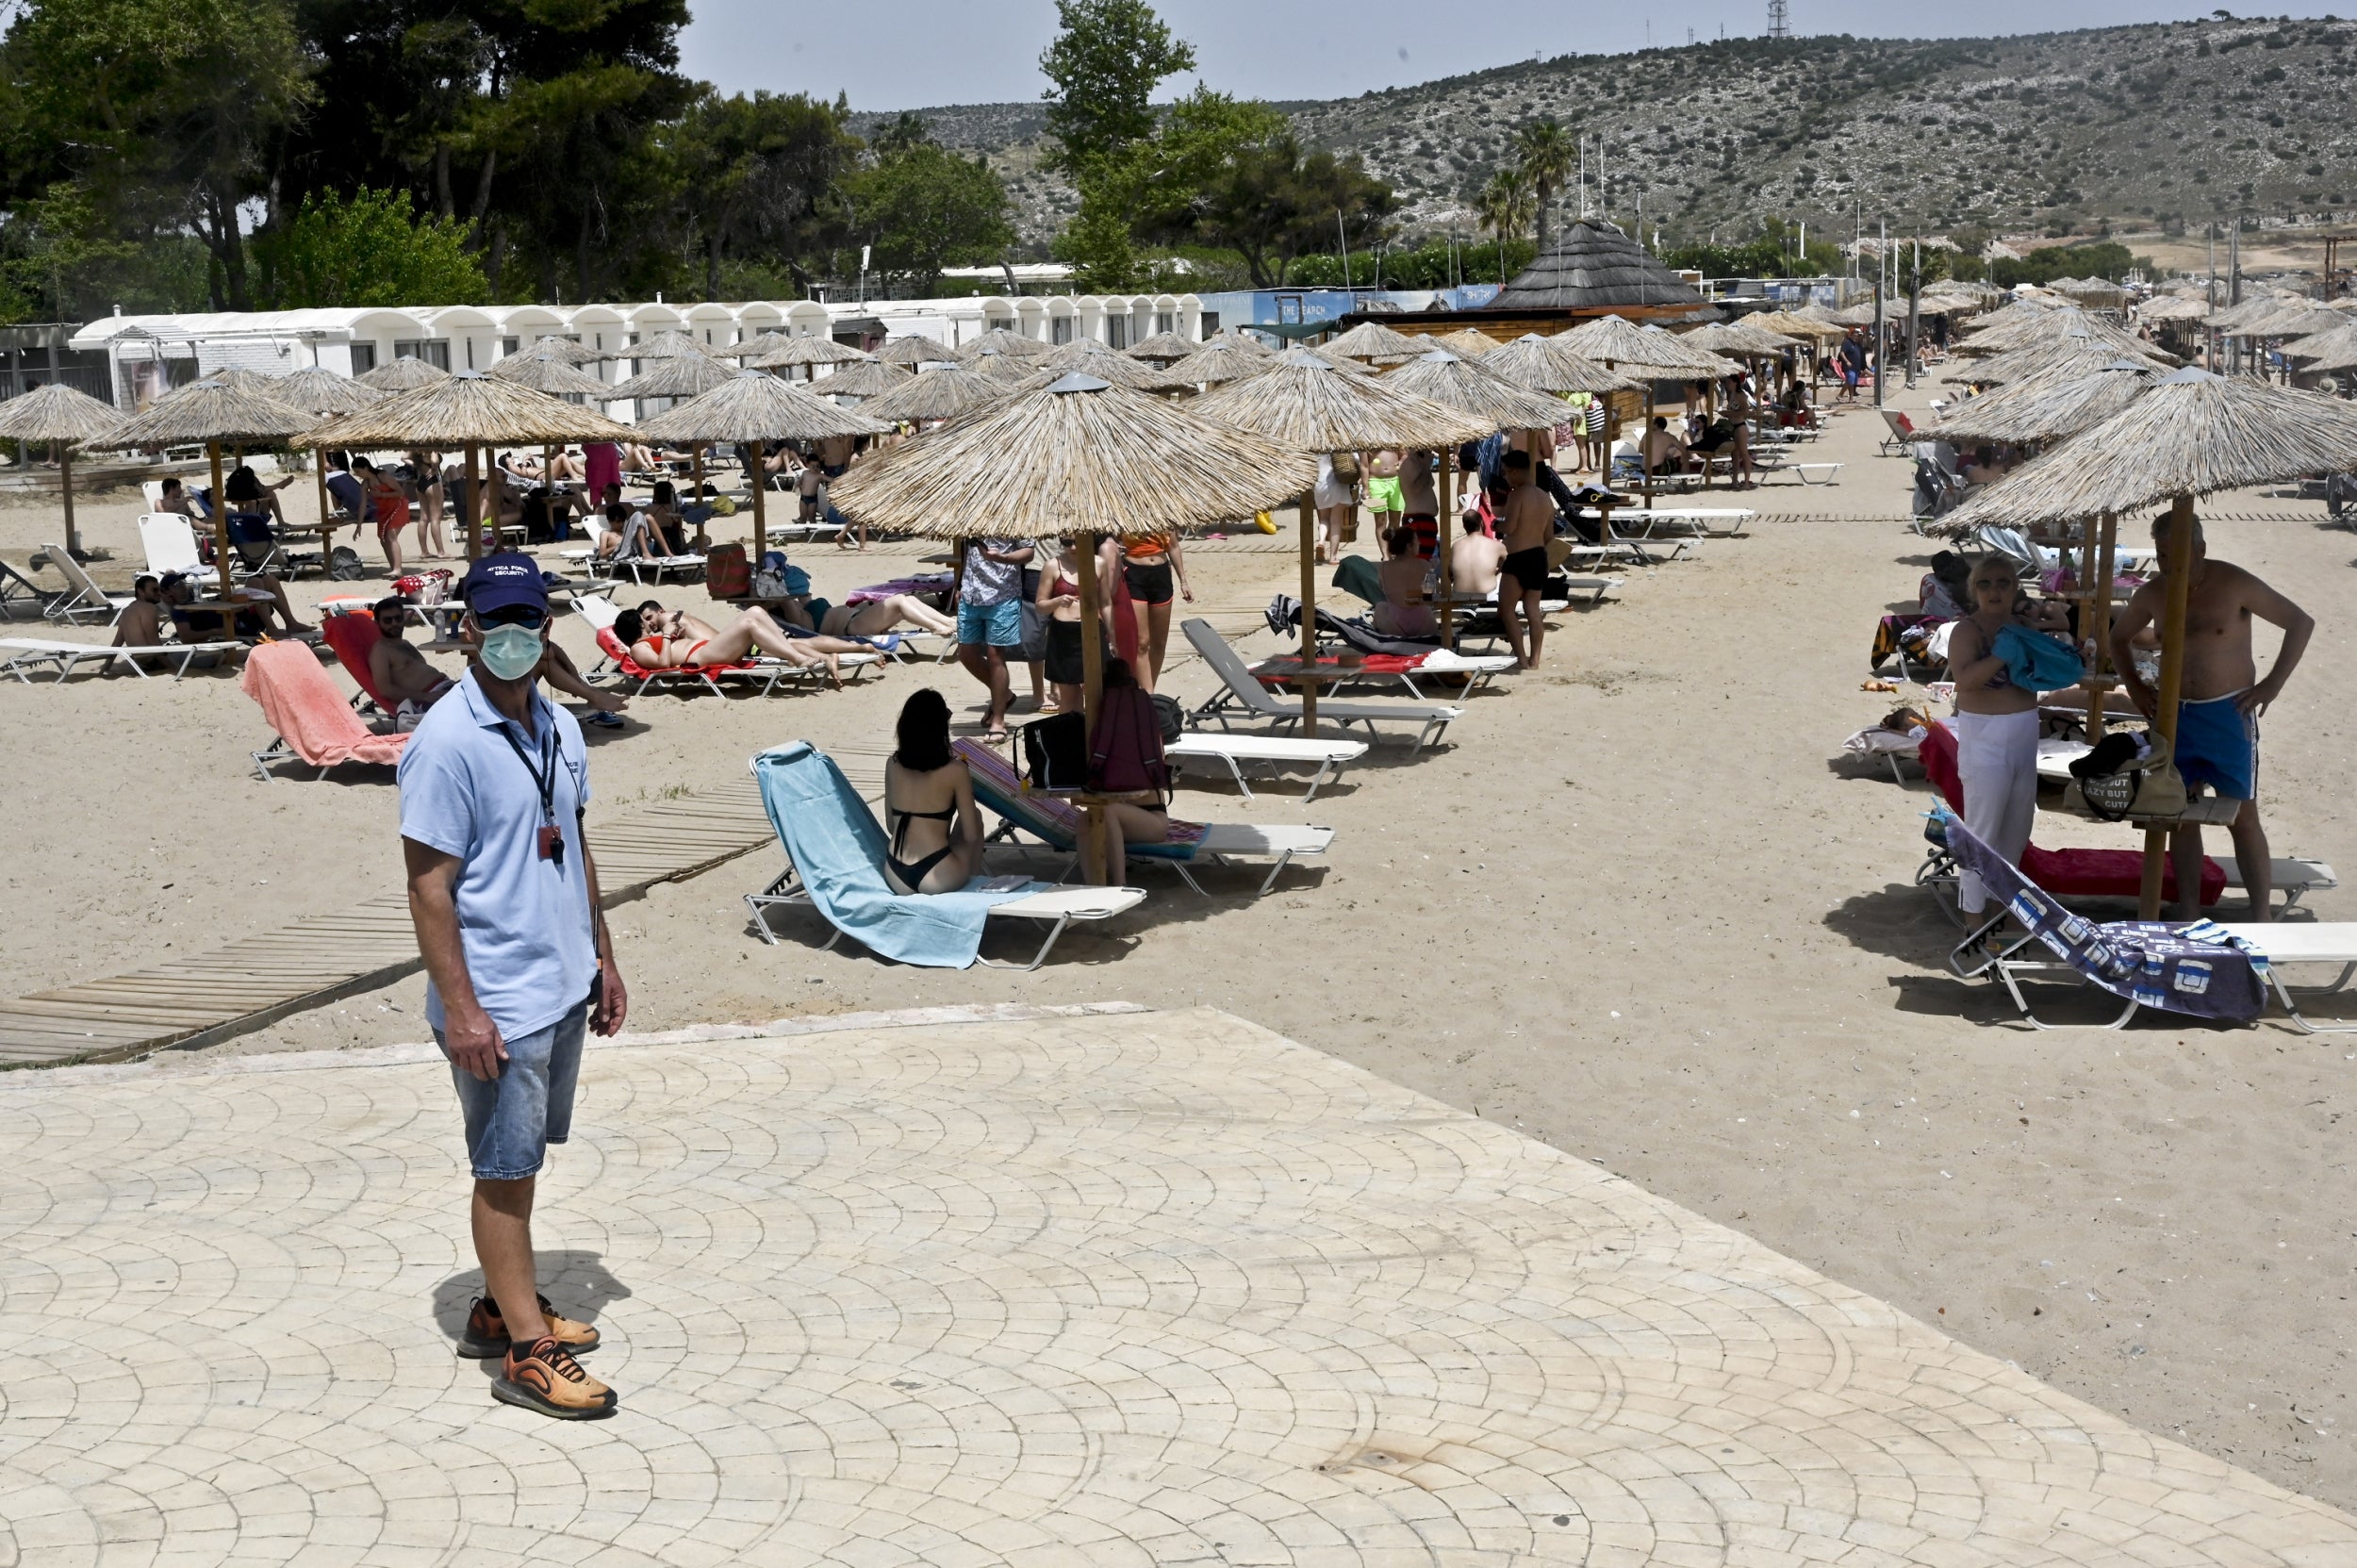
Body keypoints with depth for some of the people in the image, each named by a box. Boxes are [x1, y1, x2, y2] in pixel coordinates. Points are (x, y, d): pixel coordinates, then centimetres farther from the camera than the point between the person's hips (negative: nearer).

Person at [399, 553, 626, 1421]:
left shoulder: (558, 727, 8)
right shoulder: (447, 741, -16)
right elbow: (429, 885, -17)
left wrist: (603, 959, 19)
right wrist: (459, 1008, -19)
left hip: (562, 989, 8)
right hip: (499, 1003, -8)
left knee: (522, 1159, 18)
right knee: (504, 1171, 1)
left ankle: (500, 1308, 31)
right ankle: (526, 1351, 9)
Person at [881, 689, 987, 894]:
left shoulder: (892, 764, 5)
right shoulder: (955, 770, -8)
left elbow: (891, 826, 14)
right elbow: (970, 836, -3)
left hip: (895, 879, 5)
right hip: (937, 880, -4)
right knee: (974, 816, 24)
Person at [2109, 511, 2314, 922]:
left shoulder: (2233, 584, -12)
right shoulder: (2152, 593, 1)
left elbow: (2301, 623, -5)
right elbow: (2119, 637, 20)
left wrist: (2273, 683, -10)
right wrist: (2134, 684, 7)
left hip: (2228, 714, -5)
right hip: (2175, 714, 5)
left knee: (2242, 817, -2)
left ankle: (2260, 919, 3)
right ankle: (2188, 912, 17)